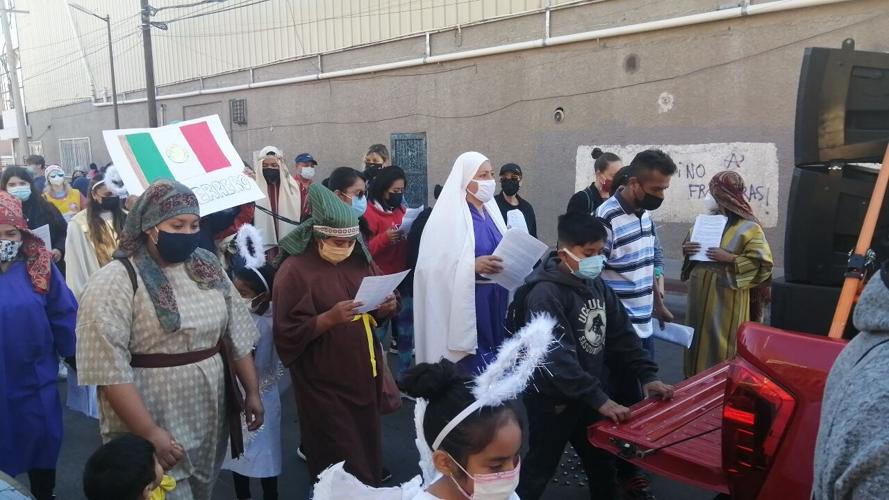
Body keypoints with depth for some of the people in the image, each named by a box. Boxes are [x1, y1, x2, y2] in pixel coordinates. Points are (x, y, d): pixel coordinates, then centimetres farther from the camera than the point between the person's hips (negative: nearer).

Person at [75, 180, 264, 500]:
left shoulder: (208, 267, 4)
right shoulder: (114, 282, -15)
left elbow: (236, 334, 10)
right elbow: (109, 369, -20)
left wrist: (252, 391, 8)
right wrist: (150, 433, -22)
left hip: (210, 419, 6)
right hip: (154, 425, -6)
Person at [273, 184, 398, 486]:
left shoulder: (359, 261, 6)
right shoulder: (294, 269, -13)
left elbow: (375, 315, 15)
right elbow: (288, 333, -17)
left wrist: (386, 308, -7)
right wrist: (329, 318, -29)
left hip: (363, 374, 6)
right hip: (324, 384, -6)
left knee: (367, 450, 18)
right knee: (341, 464, 3)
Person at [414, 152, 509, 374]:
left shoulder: (491, 212, 13)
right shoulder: (449, 216, -10)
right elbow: (433, 266, -17)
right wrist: (473, 266, -28)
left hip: (495, 303, 7)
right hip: (464, 305, -7)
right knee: (471, 372, -4)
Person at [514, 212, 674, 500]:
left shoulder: (597, 285, 2)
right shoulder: (545, 294, -23)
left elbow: (622, 334, 6)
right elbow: (557, 357, -30)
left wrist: (647, 375, -4)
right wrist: (599, 399, -32)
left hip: (591, 395, 7)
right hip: (553, 400, -7)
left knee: (601, 465, 21)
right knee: (540, 470, 10)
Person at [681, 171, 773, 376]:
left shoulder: (748, 228, -9)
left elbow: (764, 263, -12)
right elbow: (689, 242, 22)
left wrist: (730, 259, -20)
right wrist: (686, 249, -1)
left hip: (726, 299, -6)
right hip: (700, 293, 6)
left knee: (722, 345, 0)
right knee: (699, 341, 14)